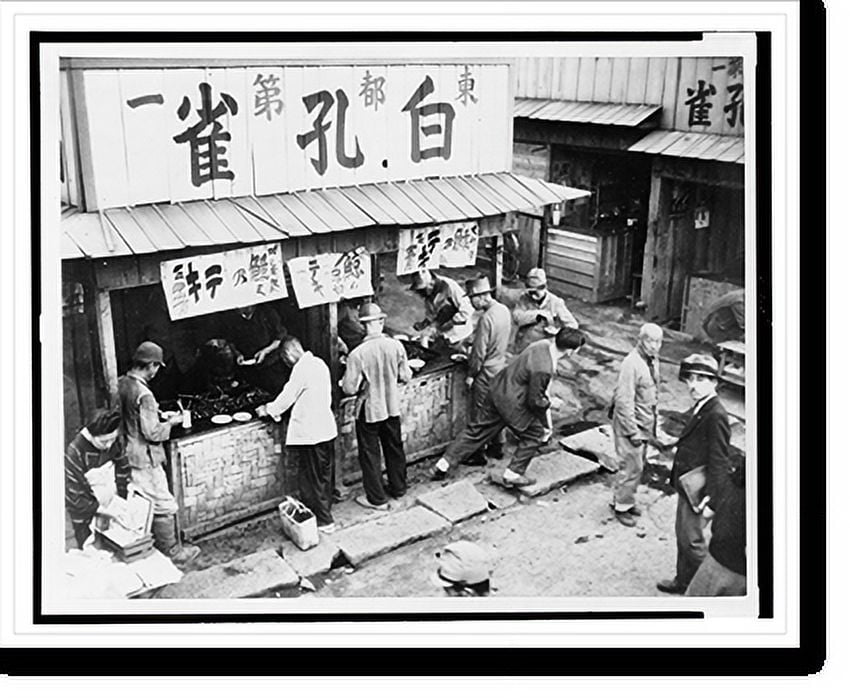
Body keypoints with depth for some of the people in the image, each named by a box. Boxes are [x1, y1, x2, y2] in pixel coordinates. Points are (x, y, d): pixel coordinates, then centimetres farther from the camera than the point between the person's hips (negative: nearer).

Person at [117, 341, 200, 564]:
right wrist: (171, 422, -7)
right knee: (164, 506, 4)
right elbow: (153, 433, -23)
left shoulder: (121, 384, 2)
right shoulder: (143, 394, -25)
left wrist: (158, 415, 12)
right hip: (144, 460, -9)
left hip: (126, 456, 9)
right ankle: (172, 551, 15)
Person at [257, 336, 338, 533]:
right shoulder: (319, 363, 9)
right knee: (325, 474, 19)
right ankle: (325, 509, 32)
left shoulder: (301, 369, -18)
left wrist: (267, 410, 7)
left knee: (311, 480, 2)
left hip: (309, 433, -9)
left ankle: (323, 521, 7)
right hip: (326, 429, 9)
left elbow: (287, 397, -12)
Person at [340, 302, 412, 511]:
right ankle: (398, 487, 38)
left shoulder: (357, 354, -23)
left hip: (369, 410, -4)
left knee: (370, 453, 11)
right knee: (394, 447, 22)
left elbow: (349, 388, -19)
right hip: (392, 406, 4)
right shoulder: (396, 346, -13)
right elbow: (405, 376, -2)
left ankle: (377, 498, 20)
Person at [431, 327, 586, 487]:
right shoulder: (543, 370, -30)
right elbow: (534, 401, -18)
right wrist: (550, 403, -1)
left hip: (498, 388, 9)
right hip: (510, 402, -9)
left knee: (477, 430, 17)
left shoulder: (544, 344, -3)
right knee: (535, 433, 11)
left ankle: (443, 465, 23)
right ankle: (512, 475, 19)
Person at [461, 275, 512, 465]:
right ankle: (496, 447, 33)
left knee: (480, 414, 3)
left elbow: (479, 352, -22)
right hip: (502, 367, 9)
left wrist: (471, 375, -10)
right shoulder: (504, 310, 1)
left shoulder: (487, 318, -26)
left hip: (487, 372, -9)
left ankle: (478, 455, 12)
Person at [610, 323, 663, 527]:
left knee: (638, 465, 16)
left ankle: (625, 500, 32)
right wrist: (633, 432, -21)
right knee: (632, 466, -2)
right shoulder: (632, 363, -23)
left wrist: (655, 420, 15)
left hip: (646, 423, 9)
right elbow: (624, 401, -24)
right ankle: (621, 506, 14)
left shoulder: (652, 361, 5)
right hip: (630, 422, -9)